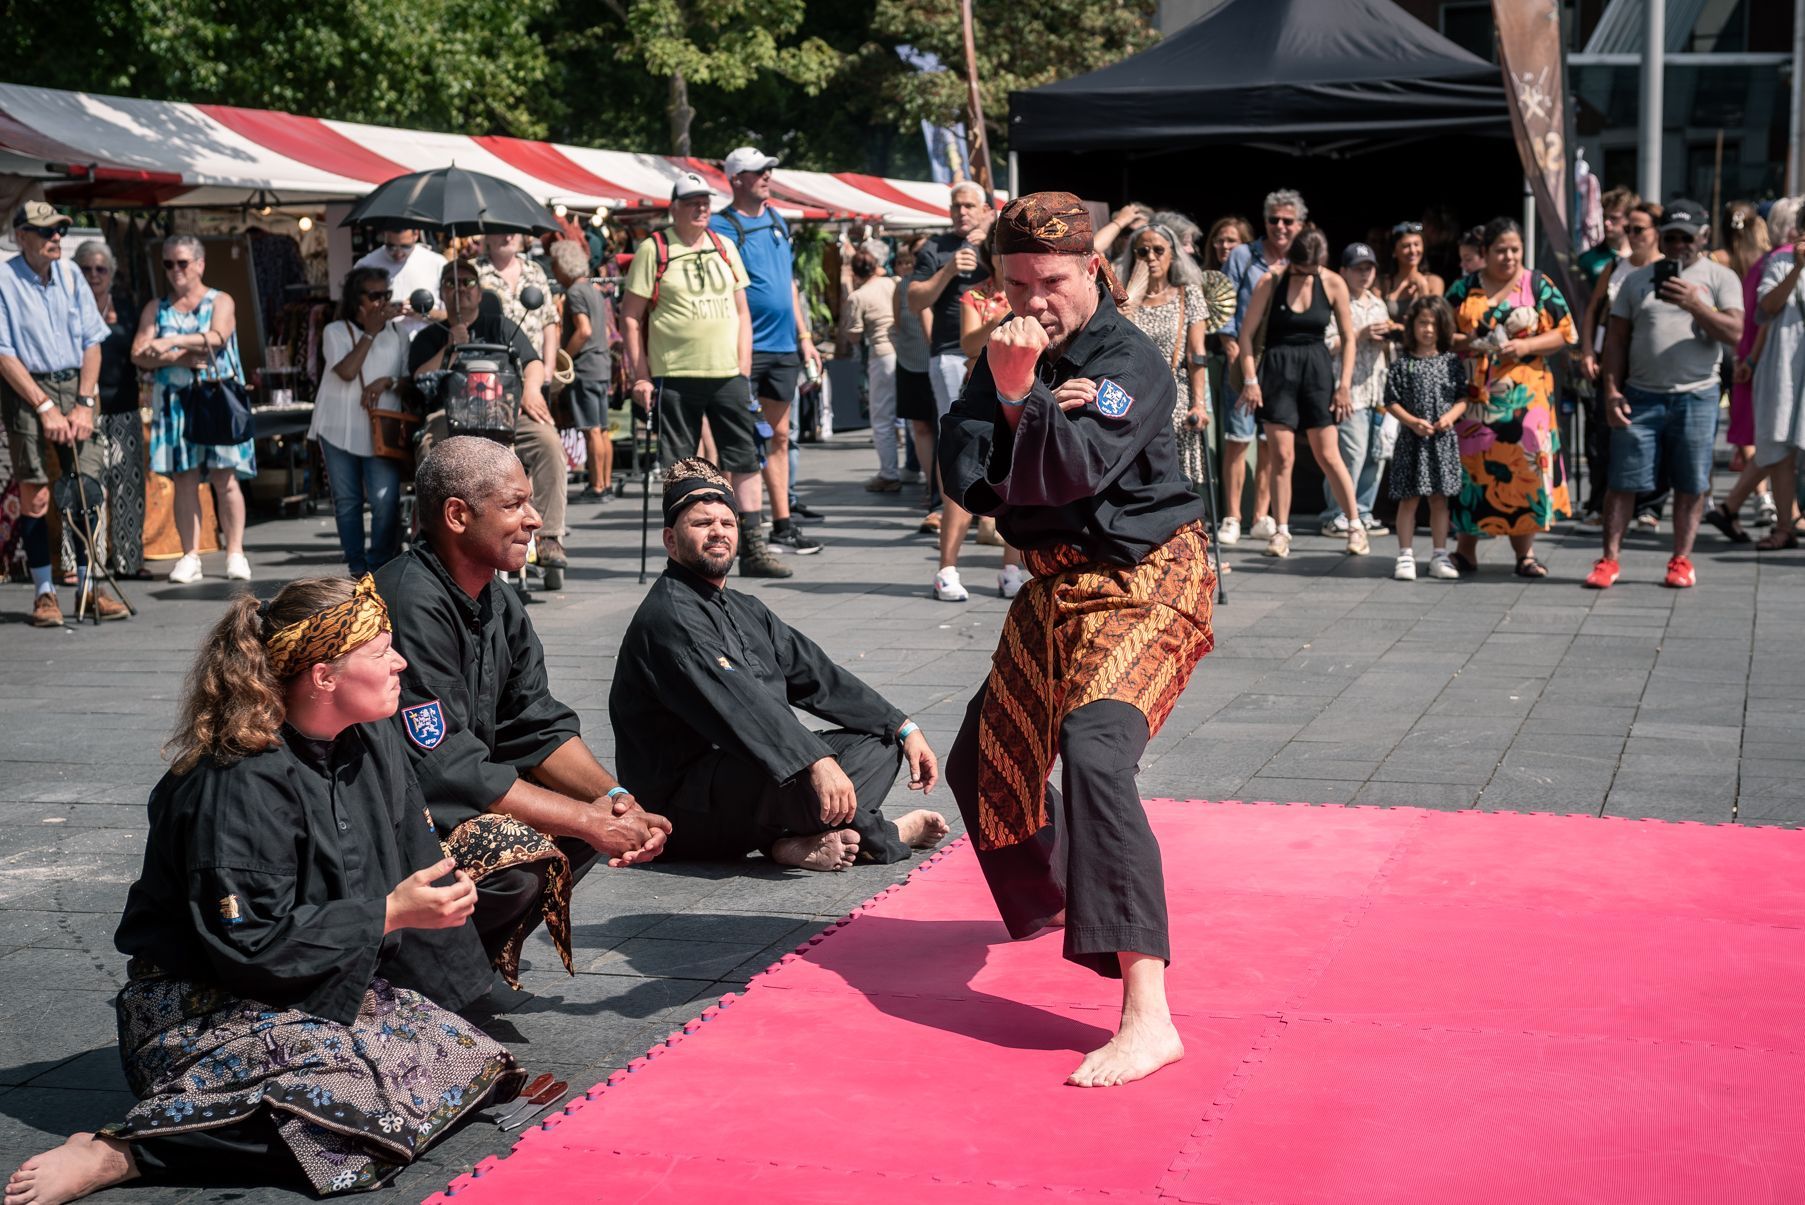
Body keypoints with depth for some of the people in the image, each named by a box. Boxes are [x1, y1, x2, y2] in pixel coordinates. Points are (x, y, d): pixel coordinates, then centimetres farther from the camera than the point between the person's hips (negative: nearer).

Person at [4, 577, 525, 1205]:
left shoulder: (371, 742, 5)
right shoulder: (241, 787, -21)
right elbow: (250, 943, -22)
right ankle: (118, 1153, -28)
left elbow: (415, 864, 13)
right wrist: (389, 913, -21)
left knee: (466, 1058, -12)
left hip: (333, 984, 9)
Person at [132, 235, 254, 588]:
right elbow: (138, 354, 3)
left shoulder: (221, 302, 6)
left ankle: (235, 553, -2)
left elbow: (217, 338, -14)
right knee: (184, 478, -1)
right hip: (175, 401, 2)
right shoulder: (156, 309, 14)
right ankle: (190, 556, 1)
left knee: (224, 477, -6)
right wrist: (179, 358, -11)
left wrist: (172, 342, -24)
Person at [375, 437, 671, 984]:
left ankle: (482, 955, 8)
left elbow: (540, 728, 8)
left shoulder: (495, 600, 7)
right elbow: (449, 770, -26)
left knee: (599, 811, 0)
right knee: (523, 854, -29)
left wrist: (614, 797, -11)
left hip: (453, 802, 10)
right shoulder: (413, 605, -23)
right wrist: (589, 822, -22)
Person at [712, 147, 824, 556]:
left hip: (783, 346, 7)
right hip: (744, 348, -7)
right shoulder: (722, 227, -7)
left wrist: (804, 336, 16)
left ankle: (783, 525, 15)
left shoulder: (777, 221, 15)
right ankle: (743, 523, -2)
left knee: (779, 436, 10)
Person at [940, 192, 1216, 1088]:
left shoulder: (1130, 362, -16)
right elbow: (963, 468, -5)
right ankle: (1050, 903, 51)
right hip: (1058, 583, 8)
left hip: (1143, 583, -8)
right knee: (984, 764, 19)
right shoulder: (1010, 353, 4)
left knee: (1094, 749, -31)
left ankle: (1147, 1016, -39)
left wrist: (1024, 395, -41)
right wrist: (1022, 402, -21)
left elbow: (1068, 475, -28)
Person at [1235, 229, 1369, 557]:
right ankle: (1281, 531, 5)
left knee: (1328, 455, 1)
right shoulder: (1270, 282, -5)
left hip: (1317, 369, 1)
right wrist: (1250, 379, -8)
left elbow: (1348, 338, 5)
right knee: (1282, 456, -3)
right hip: (1277, 370, -1)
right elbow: (1247, 333, -2)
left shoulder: (1333, 284, -2)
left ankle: (1356, 526, 12)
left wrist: (1345, 384, 0)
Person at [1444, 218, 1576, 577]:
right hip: (1474, 392, 1)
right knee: (1471, 464, 0)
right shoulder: (1463, 289, 10)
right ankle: (1465, 550, 9)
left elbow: (1565, 332, 4)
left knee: (1524, 464, -6)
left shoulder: (1539, 286, 6)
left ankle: (1525, 552, 1)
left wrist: (1526, 346, -11)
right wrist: (1468, 342, -9)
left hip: (1525, 392, -1)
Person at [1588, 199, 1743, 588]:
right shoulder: (1637, 279, 10)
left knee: (1691, 483, 4)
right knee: (1622, 480, -1)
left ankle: (1681, 560, 15)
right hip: (1641, 395, 1)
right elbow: (1617, 338, 8)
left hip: (1697, 397, -1)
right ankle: (1609, 559, 5)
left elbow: (1734, 333, -7)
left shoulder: (1721, 278, 4)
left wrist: (1695, 305, -20)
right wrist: (1612, 391, -2)